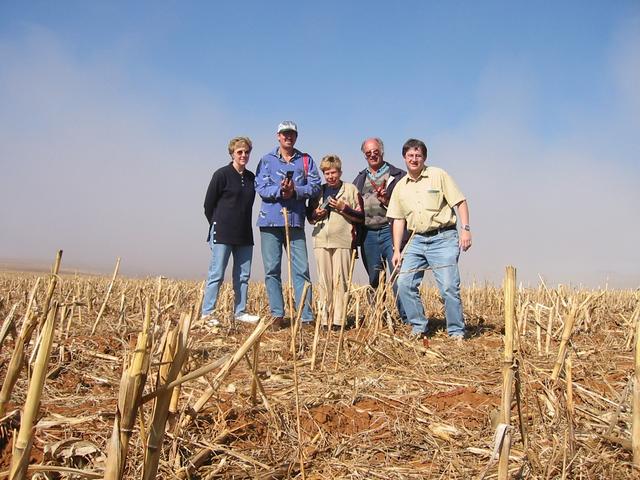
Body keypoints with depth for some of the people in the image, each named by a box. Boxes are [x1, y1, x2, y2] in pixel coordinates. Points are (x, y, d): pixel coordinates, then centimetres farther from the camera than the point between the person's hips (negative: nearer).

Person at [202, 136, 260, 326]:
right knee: (216, 274, -5)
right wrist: (217, 225, 3)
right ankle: (207, 313, 2)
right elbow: (208, 204, -2)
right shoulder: (222, 174, -5)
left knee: (243, 275, 9)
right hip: (223, 234, -6)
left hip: (244, 235, 6)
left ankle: (240, 312, 19)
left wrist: (243, 226, 13)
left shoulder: (251, 177, 12)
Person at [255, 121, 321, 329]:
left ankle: (306, 317, -1)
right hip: (270, 220, 0)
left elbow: (315, 186, 1)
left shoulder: (306, 160, 11)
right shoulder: (267, 160, 9)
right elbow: (260, 188, -1)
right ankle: (277, 315, 9)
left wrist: (294, 191, -15)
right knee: (272, 270, 2)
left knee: (301, 270, -3)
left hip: (296, 220, 0)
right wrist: (280, 191, -18)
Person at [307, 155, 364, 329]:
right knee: (325, 282, 4)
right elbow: (310, 217, 22)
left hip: (343, 242, -3)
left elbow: (361, 217, 4)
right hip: (321, 242, 3)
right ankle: (326, 318, 9)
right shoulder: (318, 192, 16)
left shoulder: (351, 189, 6)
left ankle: (339, 319, -1)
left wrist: (343, 208, -9)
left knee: (340, 281, -5)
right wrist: (316, 214, 0)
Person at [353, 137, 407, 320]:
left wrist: (388, 201, -15)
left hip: (390, 231, -4)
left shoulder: (398, 175, 5)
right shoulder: (360, 178, 19)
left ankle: (407, 318, -6)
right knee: (374, 280, 11)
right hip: (368, 234, 5)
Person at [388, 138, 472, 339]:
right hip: (417, 240, 5)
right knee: (404, 283, -2)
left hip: (443, 238, -4)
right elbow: (399, 220, 13)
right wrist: (397, 250, 8)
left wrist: (465, 229, -13)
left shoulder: (439, 175, 0)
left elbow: (460, 202, -2)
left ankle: (457, 333, 6)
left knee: (449, 287, -9)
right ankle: (419, 328, 12)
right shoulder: (400, 187, 12)